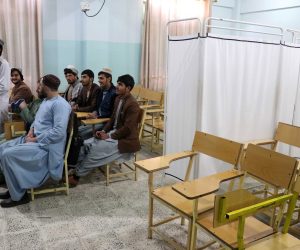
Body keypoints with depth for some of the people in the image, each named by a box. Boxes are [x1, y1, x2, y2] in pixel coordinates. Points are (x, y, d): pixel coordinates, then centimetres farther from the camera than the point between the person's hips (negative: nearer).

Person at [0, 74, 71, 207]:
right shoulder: (46, 100, 16)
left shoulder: (60, 104, -18)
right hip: (34, 139, 11)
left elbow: (59, 131, -27)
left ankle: (18, 196, -6)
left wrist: (35, 139, -20)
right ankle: (14, 187, 15)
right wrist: (31, 130, 3)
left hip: (45, 145, -11)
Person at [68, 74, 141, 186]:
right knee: (86, 144, -4)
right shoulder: (118, 98, 9)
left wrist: (109, 136, -17)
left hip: (124, 139, -9)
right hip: (114, 132, 9)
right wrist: (104, 131, 0)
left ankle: (77, 175, -6)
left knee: (95, 149, -19)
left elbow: (127, 128, -22)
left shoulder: (132, 104, -19)